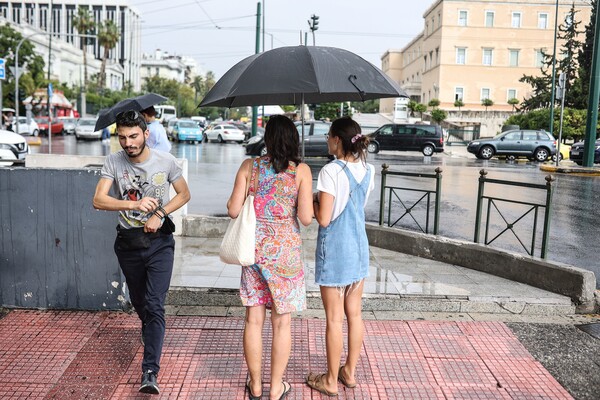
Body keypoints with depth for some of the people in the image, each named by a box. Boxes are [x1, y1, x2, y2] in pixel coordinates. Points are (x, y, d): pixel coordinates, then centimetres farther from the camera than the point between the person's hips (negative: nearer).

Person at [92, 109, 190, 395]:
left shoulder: (165, 160, -8)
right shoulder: (113, 162, -8)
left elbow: (184, 194, 4)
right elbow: (98, 200, -16)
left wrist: (160, 213, -13)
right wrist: (134, 204, -32)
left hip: (159, 242, -2)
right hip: (128, 242, 3)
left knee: (154, 305, -12)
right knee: (139, 303, 20)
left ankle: (150, 372, -10)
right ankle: (151, 336, 52)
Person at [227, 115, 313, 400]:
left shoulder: (249, 166, -3)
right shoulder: (301, 170, -8)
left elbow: (233, 210, -4)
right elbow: (306, 218, -12)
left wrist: (231, 199, 17)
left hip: (254, 248, 2)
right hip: (285, 251, -2)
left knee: (254, 319, 13)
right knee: (282, 323, 10)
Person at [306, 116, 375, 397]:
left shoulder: (331, 171, -19)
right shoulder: (368, 170, 4)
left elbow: (323, 218, -20)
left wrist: (313, 199, -2)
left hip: (334, 251, -7)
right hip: (359, 247, 7)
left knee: (334, 318, 4)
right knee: (354, 313, 16)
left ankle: (331, 380, 18)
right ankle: (350, 371, 31)